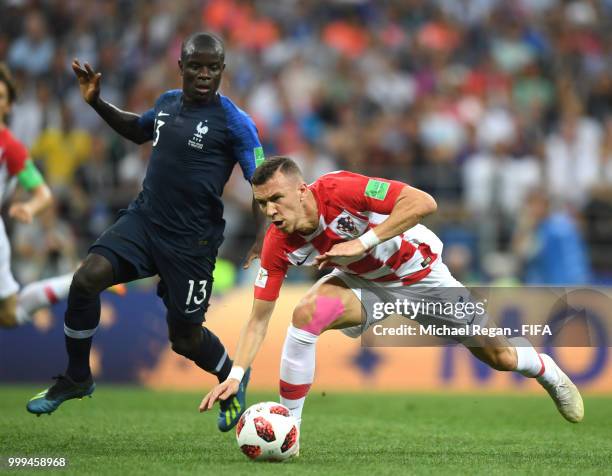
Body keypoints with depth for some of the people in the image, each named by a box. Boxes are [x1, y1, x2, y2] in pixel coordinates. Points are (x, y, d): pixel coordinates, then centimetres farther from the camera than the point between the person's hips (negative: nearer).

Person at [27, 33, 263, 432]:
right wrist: (97, 103, 16)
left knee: (185, 337, 4)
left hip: (191, 240, -5)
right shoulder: (168, 102, 5)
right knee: (86, 279, -14)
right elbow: (138, 130, 28)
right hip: (144, 219, 5)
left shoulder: (233, 122, -14)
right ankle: (77, 379, 6)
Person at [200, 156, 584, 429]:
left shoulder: (339, 190, -35)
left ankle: (546, 370, 44)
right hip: (362, 282, 2)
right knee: (307, 313, -30)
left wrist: (363, 243, -42)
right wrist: (235, 375, -31)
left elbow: (423, 202, -39)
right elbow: (259, 319, -19)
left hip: (419, 271, -2)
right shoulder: (278, 245, -23)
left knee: (498, 356, 6)